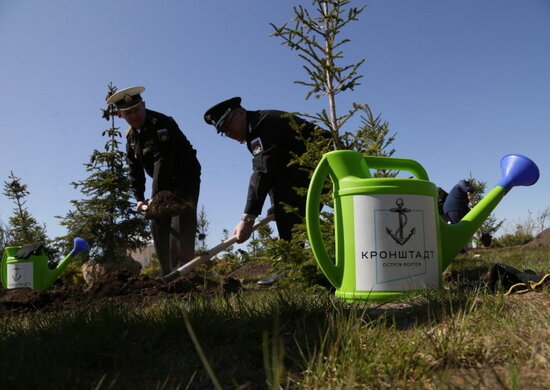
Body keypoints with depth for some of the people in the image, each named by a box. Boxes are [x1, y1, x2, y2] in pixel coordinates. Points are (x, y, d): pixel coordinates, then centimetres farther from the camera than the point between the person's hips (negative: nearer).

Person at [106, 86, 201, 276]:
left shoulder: (162, 124, -23)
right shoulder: (131, 135, 4)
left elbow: (163, 162, -32)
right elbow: (135, 169, 7)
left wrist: (155, 197, -37)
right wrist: (139, 198, -3)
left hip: (186, 178, -8)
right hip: (165, 184, 8)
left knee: (180, 223, -23)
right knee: (158, 225, 6)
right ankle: (168, 275, 12)